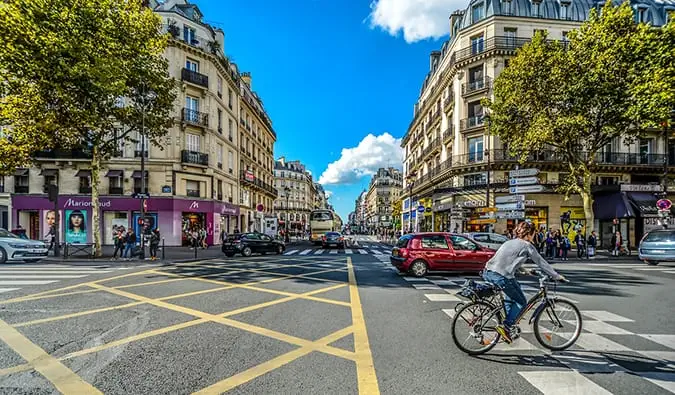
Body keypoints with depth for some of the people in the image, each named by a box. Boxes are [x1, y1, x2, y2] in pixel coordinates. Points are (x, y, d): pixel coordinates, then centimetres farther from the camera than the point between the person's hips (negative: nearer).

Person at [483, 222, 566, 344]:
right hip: (501, 276, -8)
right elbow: (541, 262, 10)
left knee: (514, 290, 32)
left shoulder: (510, 242, 25)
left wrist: (523, 270, 47)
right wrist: (557, 276, 22)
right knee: (521, 302, 12)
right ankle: (506, 326, 1)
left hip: (488, 273, 8)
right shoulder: (527, 245, 5)